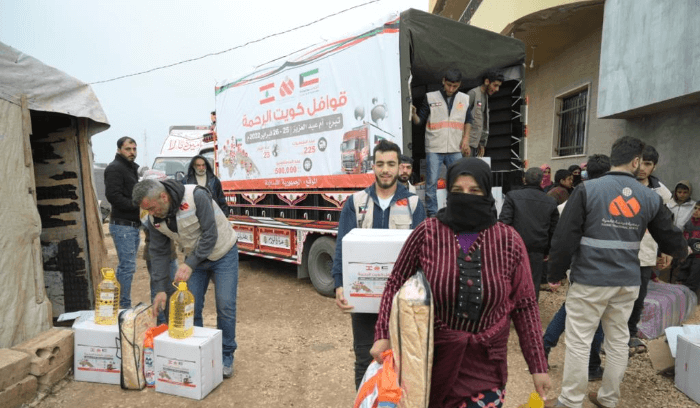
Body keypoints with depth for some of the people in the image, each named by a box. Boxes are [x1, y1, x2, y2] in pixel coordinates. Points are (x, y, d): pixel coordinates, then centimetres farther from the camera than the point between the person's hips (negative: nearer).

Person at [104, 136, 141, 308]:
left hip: (133, 225, 10)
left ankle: (121, 305, 25)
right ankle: (124, 306, 1)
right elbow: (113, 195, -21)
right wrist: (136, 205, -20)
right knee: (128, 267, -8)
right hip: (122, 225, -10)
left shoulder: (131, 168, 21)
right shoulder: (114, 168, -10)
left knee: (126, 266, 15)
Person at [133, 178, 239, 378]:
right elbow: (159, 253, -4)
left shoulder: (196, 196, -30)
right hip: (194, 258, 5)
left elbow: (210, 235, -28)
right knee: (191, 308, 1)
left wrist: (190, 264, -33)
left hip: (223, 254, -5)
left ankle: (226, 357, 11)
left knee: (225, 306, -6)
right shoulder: (155, 219, -11)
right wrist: (161, 288, -8)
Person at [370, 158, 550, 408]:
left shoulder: (509, 240, -8)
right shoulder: (427, 233, -11)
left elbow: (525, 305, -1)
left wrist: (538, 366, 1)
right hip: (432, 357, 0)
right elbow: (396, 284, -4)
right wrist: (383, 334, -10)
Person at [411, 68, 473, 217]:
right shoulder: (430, 97, 1)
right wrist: (413, 113, -20)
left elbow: (468, 120, 22)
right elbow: (419, 121, 1)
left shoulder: (464, 99, 10)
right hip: (434, 149, -3)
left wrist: (466, 137, 9)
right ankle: (432, 215, 7)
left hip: (455, 149, 3)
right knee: (432, 182, -4)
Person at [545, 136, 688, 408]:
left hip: (589, 281, -5)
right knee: (618, 341, 18)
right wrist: (682, 250, 39)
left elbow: (565, 237, -14)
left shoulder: (587, 189, -10)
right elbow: (670, 238, 14)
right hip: (628, 282, 5)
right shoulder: (650, 198, 3)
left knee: (578, 342, 4)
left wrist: (556, 273, -3)